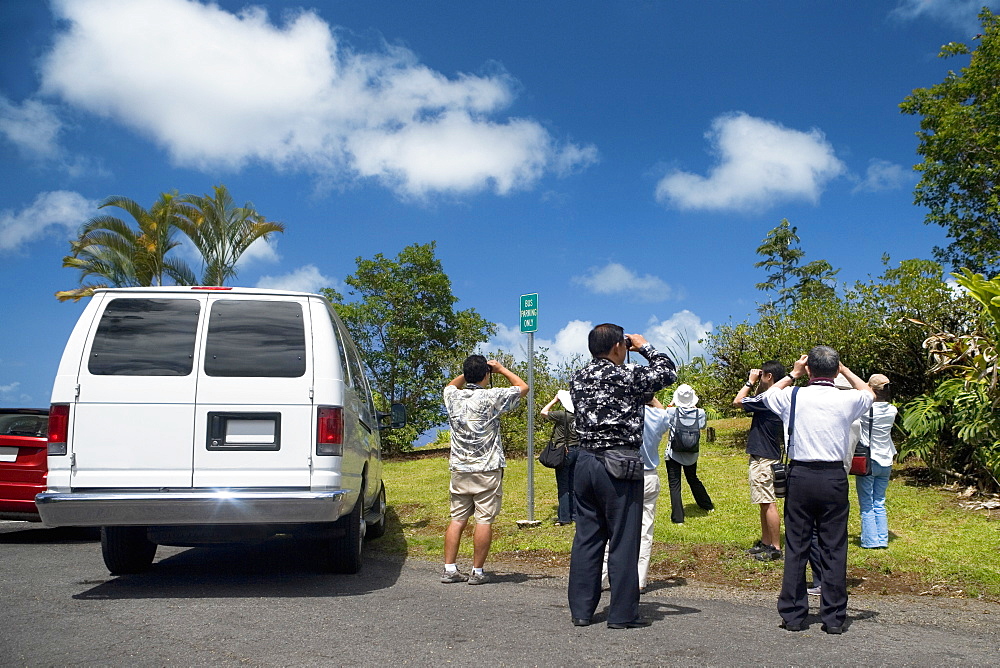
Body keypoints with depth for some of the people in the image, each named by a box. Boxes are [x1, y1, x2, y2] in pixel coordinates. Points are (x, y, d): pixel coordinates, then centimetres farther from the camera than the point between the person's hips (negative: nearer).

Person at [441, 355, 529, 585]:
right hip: (487, 470, -5)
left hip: (459, 469, 5)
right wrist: (502, 369, 12)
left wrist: (468, 373, 22)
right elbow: (523, 387, 3)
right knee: (485, 520, 0)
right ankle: (477, 572, 2)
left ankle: (449, 569, 10)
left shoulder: (453, 397, 2)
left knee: (457, 519, 9)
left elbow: (451, 385, 29)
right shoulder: (491, 397, -11)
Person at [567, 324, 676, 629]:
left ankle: (581, 609, 17)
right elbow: (668, 371, 1)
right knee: (623, 541, 1)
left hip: (586, 463, 6)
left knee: (586, 537, 11)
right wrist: (645, 347, 13)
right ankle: (622, 614, 7)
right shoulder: (628, 376, -12)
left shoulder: (577, 380, 7)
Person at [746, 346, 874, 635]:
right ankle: (834, 618, 11)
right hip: (834, 477, 0)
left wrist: (793, 374, 23)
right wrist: (845, 370, 23)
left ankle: (793, 615, 11)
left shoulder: (793, 396, -3)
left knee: (796, 548, 6)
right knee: (834, 549, 6)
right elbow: (869, 393, 23)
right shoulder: (847, 399, -2)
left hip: (800, 476, 0)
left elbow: (768, 394, 21)